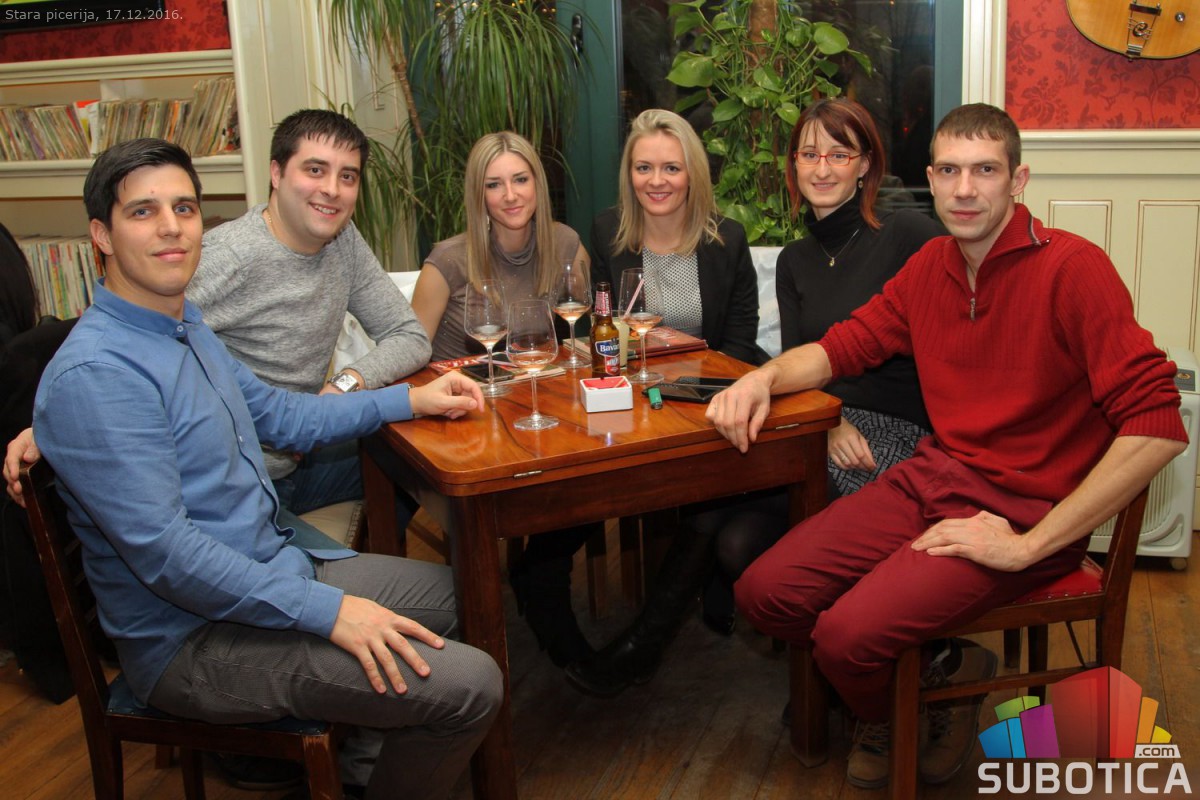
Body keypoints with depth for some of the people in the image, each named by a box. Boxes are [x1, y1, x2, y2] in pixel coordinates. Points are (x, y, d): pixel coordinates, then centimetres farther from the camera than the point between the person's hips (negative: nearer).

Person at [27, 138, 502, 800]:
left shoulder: (187, 326, 9)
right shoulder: (94, 374, -24)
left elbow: (277, 414, 22)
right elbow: (162, 549, -28)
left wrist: (412, 400, 18)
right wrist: (328, 611, -27)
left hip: (279, 567, 10)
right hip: (194, 638, -10)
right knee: (470, 686, -20)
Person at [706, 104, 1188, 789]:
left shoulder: (1072, 267, -15)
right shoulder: (930, 265, 8)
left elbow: (1156, 425, -23)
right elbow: (844, 346, 18)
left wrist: (1028, 546, -21)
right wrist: (764, 377, -5)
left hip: (1022, 510, -7)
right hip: (933, 476, 7)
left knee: (849, 634, -24)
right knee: (764, 592, -5)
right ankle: (937, 671, 14)